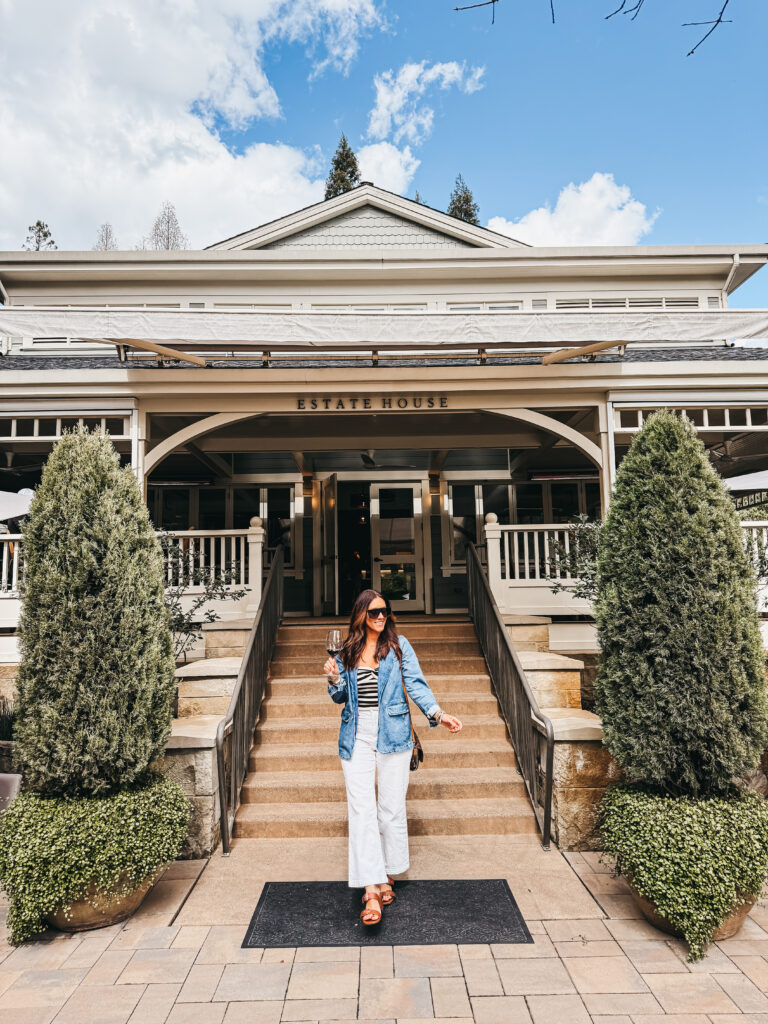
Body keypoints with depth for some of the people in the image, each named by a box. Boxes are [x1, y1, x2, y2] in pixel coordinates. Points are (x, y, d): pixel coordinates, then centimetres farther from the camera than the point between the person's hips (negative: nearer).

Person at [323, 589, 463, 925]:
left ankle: (387, 876, 26)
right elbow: (341, 697, 16)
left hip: (392, 734, -1)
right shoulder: (347, 651, 8)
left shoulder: (399, 645, 2)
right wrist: (334, 678, -5)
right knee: (362, 811, -5)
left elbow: (416, 685, -3)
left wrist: (437, 713, -17)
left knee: (391, 809, 7)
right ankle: (371, 891, -3)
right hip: (356, 737, 1)